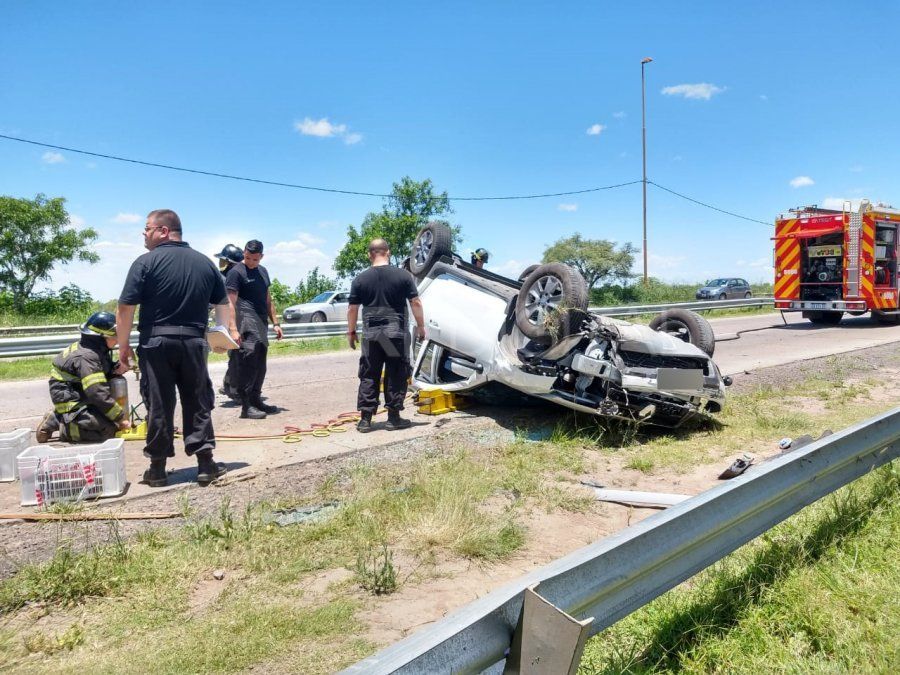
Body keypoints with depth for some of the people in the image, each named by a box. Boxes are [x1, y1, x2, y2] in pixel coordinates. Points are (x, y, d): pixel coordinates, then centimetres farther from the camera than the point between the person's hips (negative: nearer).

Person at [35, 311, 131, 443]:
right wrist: (120, 417, -23)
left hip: (83, 398, 10)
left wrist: (117, 369, -9)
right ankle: (60, 423, -5)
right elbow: (99, 394, -28)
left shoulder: (98, 350, 3)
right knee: (108, 429, -25)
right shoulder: (86, 357, -25)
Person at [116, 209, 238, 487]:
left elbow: (125, 308, -9)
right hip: (193, 342, 3)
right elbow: (223, 303, 16)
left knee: (159, 406, 4)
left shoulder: (145, 263, -6)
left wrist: (123, 345, 1)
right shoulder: (205, 262, 8)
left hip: (156, 342, -3)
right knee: (198, 404, 9)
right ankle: (205, 464, 10)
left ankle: (158, 468, 12)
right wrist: (231, 331, 28)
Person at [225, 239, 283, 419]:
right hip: (247, 325, -8)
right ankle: (246, 406, -7)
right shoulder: (236, 272, -6)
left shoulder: (262, 271, 18)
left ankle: (256, 400, 23)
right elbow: (231, 303, -14)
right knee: (248, 363, -10)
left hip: (261, 326, 8)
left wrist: (275, 323, 17)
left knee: (260, 365, 13)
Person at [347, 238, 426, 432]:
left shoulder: (360, 279, 3)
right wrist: (421, 326, 9)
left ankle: (365, 419, 8)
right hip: (397, 333, -1)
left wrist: (351, 331, 17)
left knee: (368, 376, 8)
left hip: (371, 334, 2)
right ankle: (394, 417, 10)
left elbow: (352, 309, 5)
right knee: (396, 376, 7)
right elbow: (416, 303, -2)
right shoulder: (403, 275, -1)